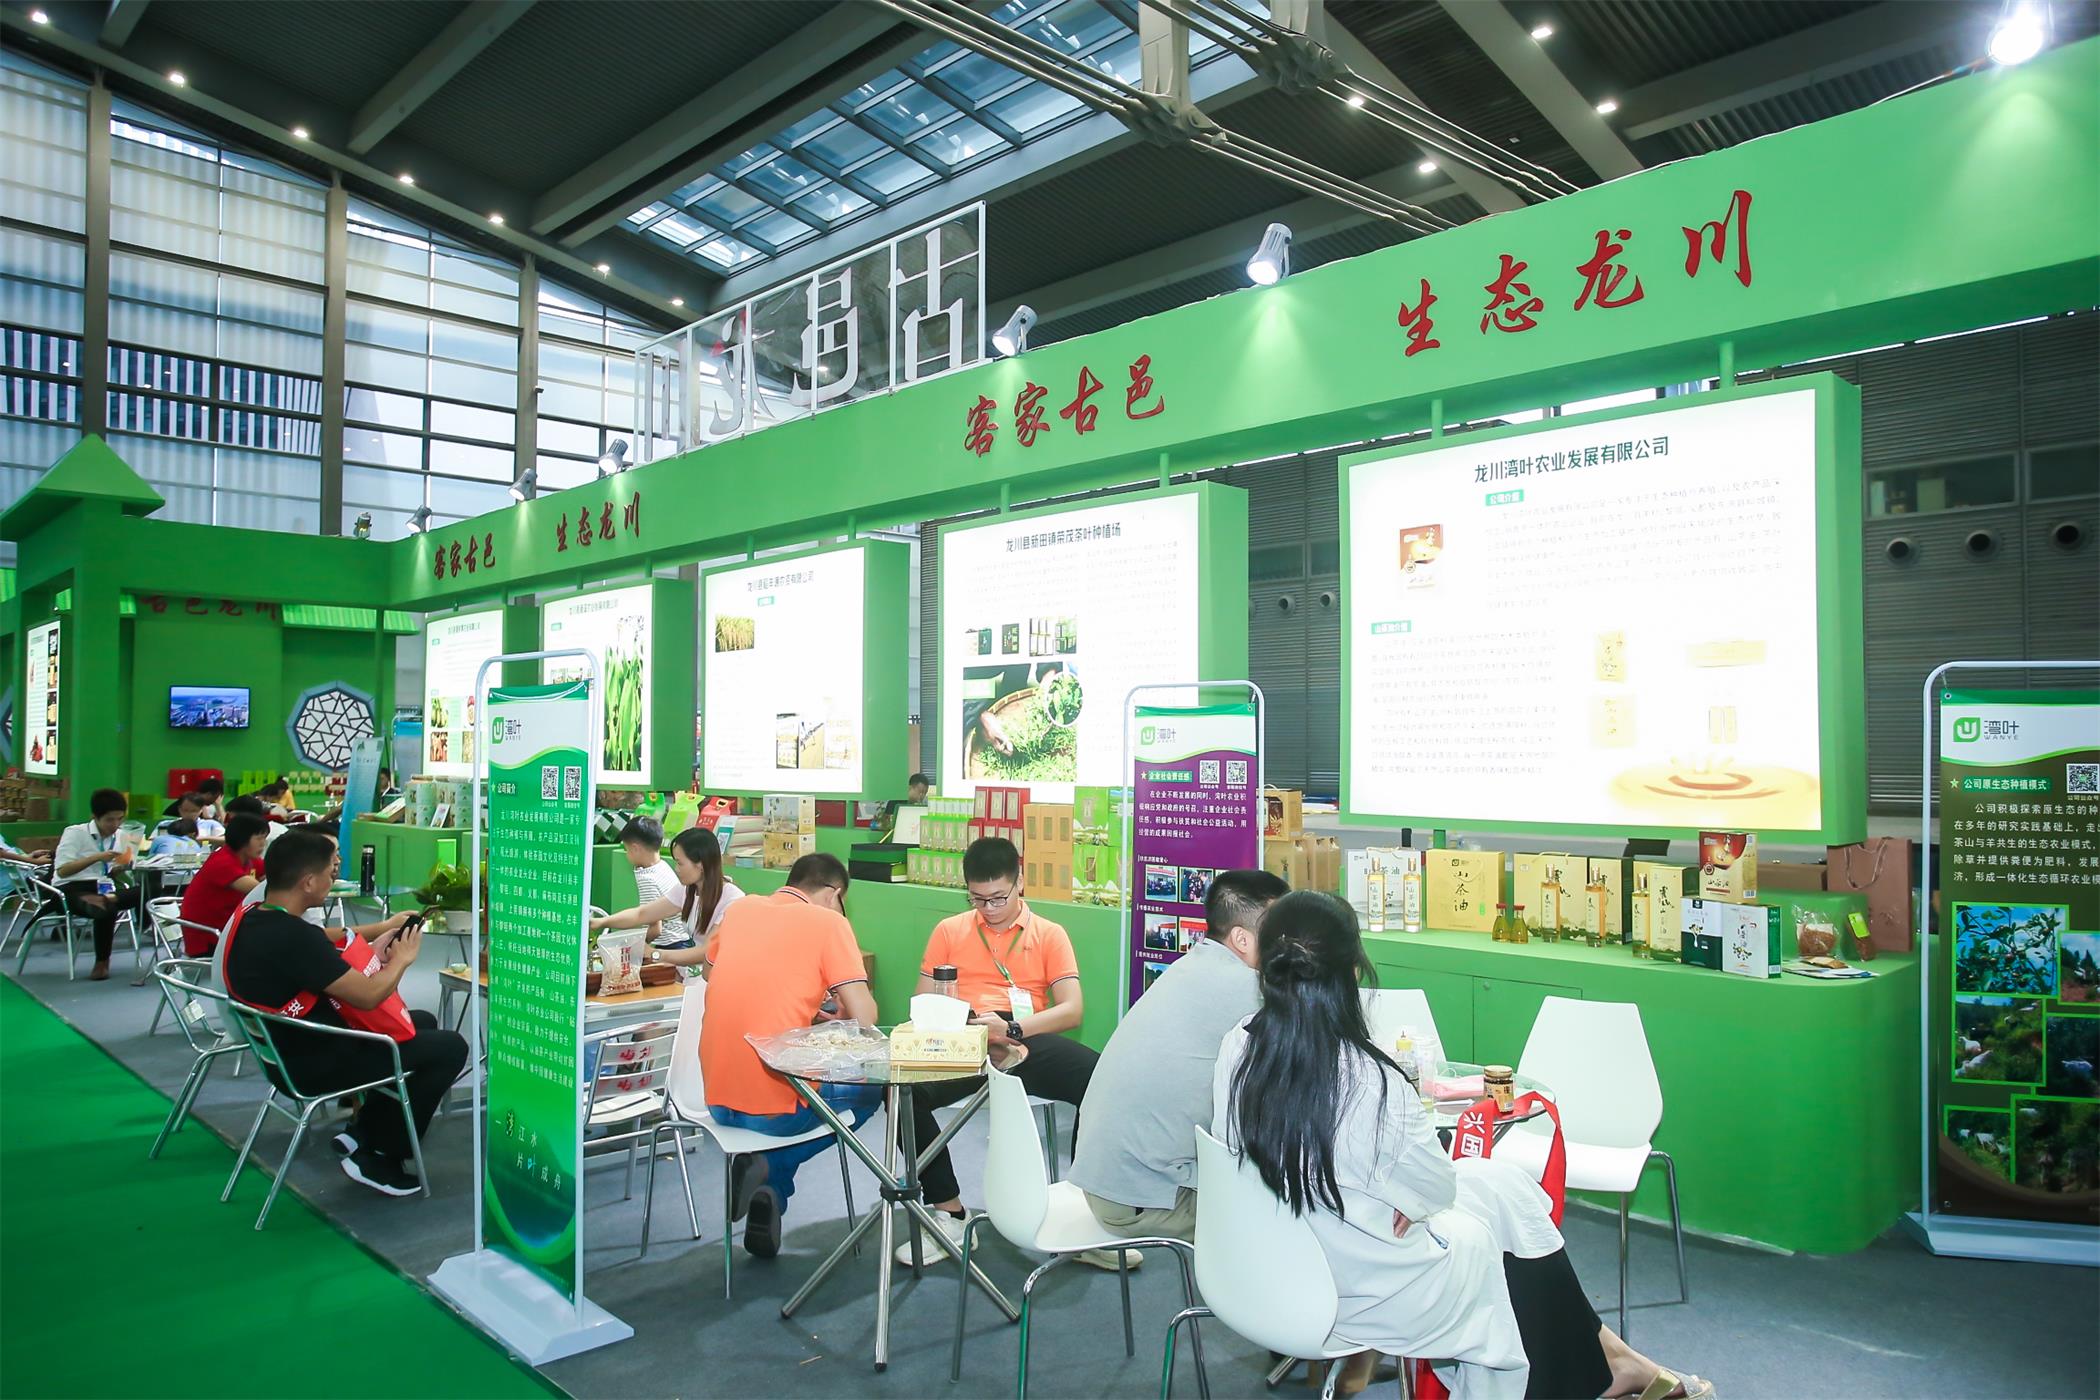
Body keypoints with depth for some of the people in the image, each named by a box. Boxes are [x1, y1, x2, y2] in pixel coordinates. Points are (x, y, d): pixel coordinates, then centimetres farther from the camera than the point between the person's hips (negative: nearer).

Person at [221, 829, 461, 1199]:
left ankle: (361, 1132, 20)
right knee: (450, 1047, -4)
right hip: (315, 1064, -10)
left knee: (424, 1022, 22)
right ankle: (378, 1158, 4)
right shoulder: (293, 937, -31)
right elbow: (368, 996, -26)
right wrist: (402, 958, -8)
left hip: (287, 1046, 10)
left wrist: (382, 932, 11)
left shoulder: (253, 917, -1)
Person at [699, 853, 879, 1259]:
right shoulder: (829, 921, -7)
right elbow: (863, 1019, -11)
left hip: (716, 1100, 7)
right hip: (775, 1107, -6)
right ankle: (771, 1171, 4)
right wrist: (839, 1011, 13)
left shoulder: (740, 909, 9)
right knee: (871, 1086, 20)